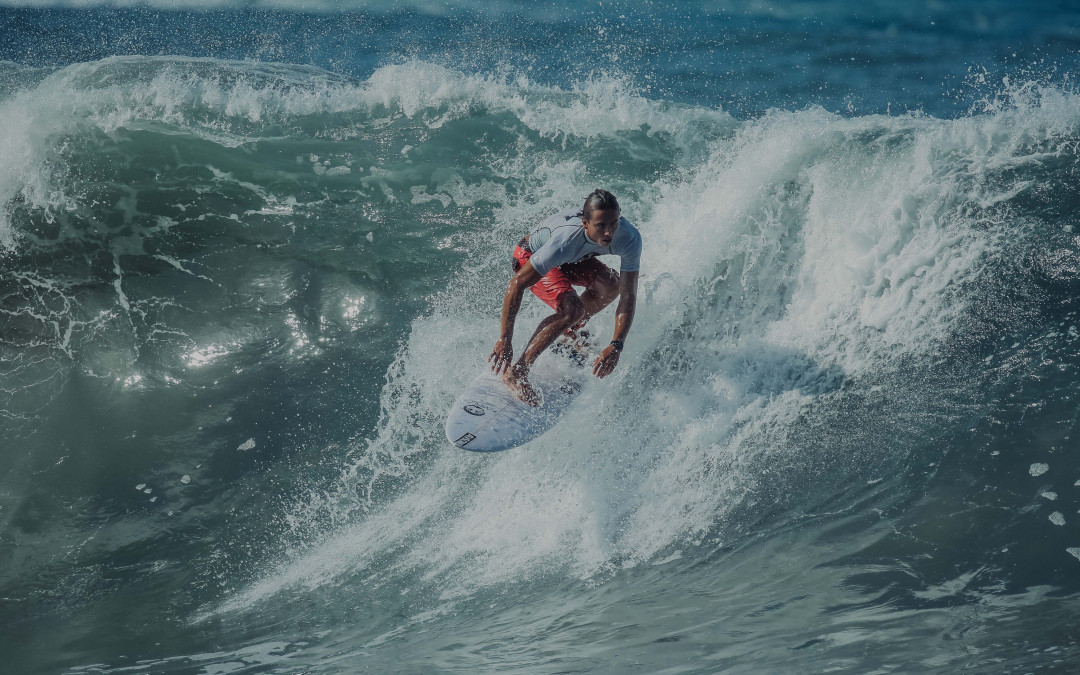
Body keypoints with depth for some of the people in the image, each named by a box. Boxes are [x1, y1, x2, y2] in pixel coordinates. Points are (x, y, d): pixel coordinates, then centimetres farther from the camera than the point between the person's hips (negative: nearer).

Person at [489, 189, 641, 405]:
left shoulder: (629, 238, -30)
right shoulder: (565, 240, -42)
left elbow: (628, 297, -26)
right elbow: (516, 285, -36)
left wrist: (616, 346, -38)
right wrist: (505, 340, -38)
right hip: (530, 257, -6)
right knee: (572, 308, -26)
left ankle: (569, 332, 19)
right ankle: (516, 372, -23)